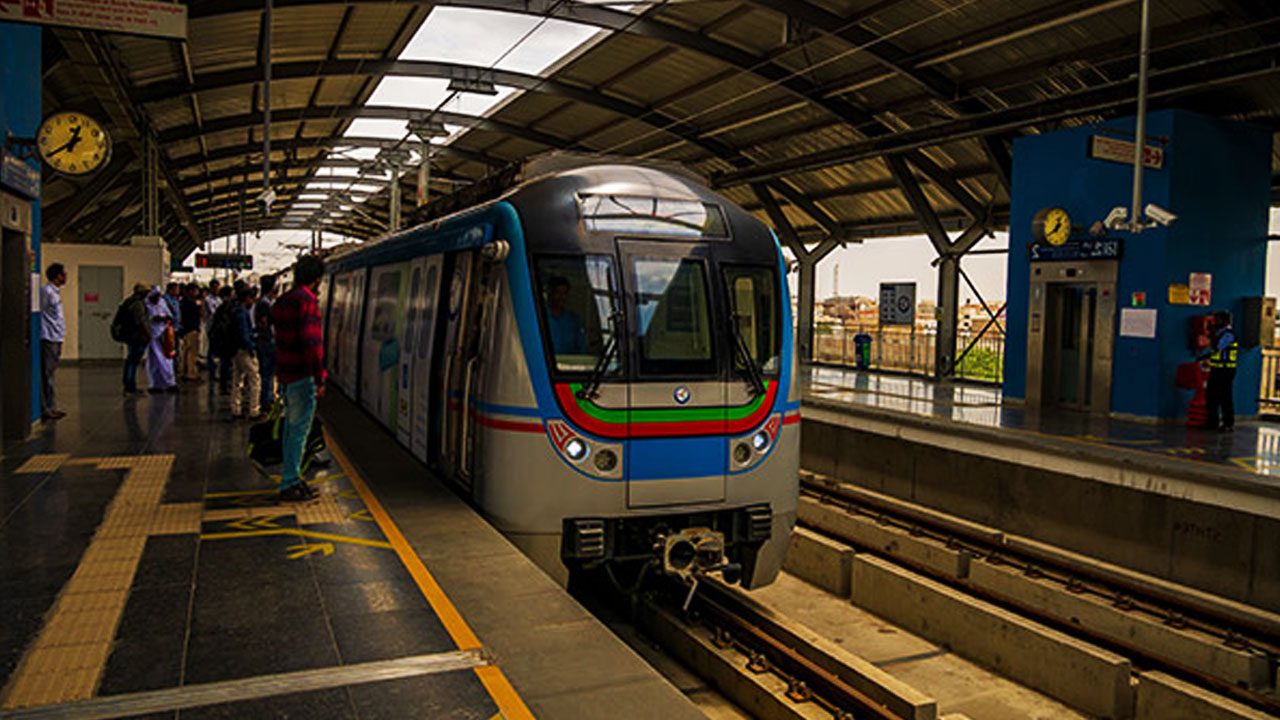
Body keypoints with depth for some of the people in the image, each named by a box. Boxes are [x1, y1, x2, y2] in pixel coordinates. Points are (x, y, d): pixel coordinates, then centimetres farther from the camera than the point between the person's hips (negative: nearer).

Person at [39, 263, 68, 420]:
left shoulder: (56, 292, 16)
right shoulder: (47, 291, -12)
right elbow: (39, 313, -15)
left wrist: (60, 342, 19)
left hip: (56, 338, 9)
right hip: (49, 339, -9)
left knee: (51, 373, 13)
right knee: (47, 374, -6)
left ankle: (51, 407, 18)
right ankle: (46, 408, -3)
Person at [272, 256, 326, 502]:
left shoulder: (281, 302, 13)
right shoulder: (307, 301, -16)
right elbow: (312, 343, -21)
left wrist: (281, 375, 20)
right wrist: (320, 378, -18)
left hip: (285, 374, 9)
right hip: (302, 377, -9)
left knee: (291, 427, 17)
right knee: (299, 429, -3)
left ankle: (291, 480, 26)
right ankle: (290, 486, 2)